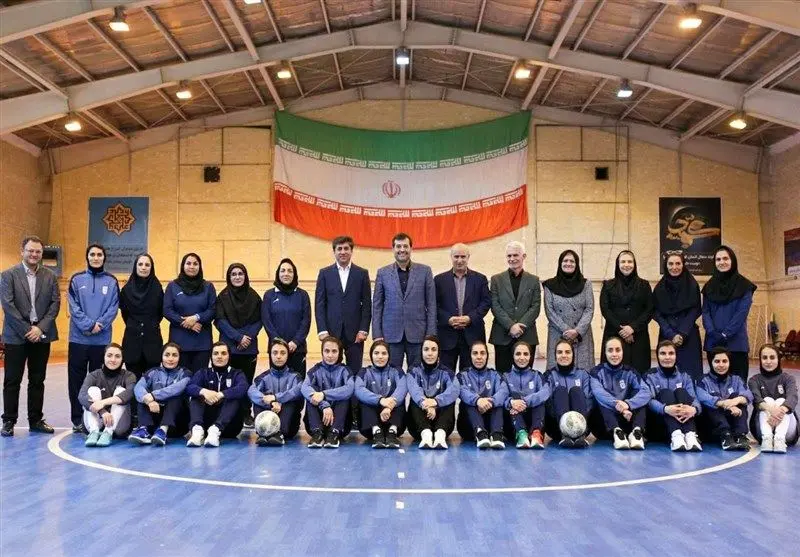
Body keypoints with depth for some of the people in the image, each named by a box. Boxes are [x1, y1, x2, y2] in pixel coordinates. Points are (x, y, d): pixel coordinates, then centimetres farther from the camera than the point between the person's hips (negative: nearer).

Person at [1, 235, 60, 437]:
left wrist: (40, 328, -10)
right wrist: (26, 330, -13)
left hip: (41, 335, 3)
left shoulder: (50, 276, 7)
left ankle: (36, 420, 17)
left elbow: (55, 304, 2)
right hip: (16, 336, -2)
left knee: (37, 380, 9)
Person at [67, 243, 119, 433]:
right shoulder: (77, 279, 4)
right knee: (76, 380, 3)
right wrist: (89, 325, -15)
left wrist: (100, 324, -14)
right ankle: (77, 419, 11)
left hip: (102, 338, 0)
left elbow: (114, 307, 0)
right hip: (79, 337, 0)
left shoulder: (111, 281, 6)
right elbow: (73, 307, -3)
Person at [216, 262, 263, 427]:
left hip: (249, 347, 1)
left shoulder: (254, 296, 8)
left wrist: (249, 337, -10)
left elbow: (258, 321, 6)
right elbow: (220, 320, -4)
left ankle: (246, 414, 12)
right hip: (228, 347, -1)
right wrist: (238, 337, -12)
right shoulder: (223, 296, 4)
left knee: (247, 381, 2)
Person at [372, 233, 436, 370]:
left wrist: (431, 334, -2)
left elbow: (431, 304, 4)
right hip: (391, 335, 0)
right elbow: (377, 306, 7)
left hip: (417, 334, 0)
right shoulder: (383, 273, 7)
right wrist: (377, 334, -1)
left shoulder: (424, 271, 5)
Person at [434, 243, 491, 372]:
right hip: (447, 334, 0)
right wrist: (448, 319, -12)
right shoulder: (439, 279, 6)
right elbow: (434, 305, 2)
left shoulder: (480, 279, 7)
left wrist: (470, 318, -11)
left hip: (472, 334, 0)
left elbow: (486, 302, 2)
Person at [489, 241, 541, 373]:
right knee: (502, 372, 0)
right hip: (502, 336, 0)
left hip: (527, 335, 0)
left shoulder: (533, 280, 10)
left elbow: (536, 307, 2)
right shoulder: (497, 279, 8)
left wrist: (520, 326, -11)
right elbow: (495, 306, 0)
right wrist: (510, 326, -12)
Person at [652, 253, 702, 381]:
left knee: (689, 374, -5)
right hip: (666, 337, 1)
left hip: (689, 338, -1)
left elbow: (694, 311, -2)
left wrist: (682, 334, -12)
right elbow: (657, 313, 1)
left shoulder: (692, 285, 1)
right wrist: (671, 335, -10)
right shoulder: (660, 288, 5)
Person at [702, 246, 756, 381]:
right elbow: (705, 312, 5)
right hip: (713, 343, 3)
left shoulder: (744, 285, 1)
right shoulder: (709, 286, 12)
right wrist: (713, 333, -11)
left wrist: (726, 334, -15)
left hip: (736, 342, -3)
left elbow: (742, 312, -7)